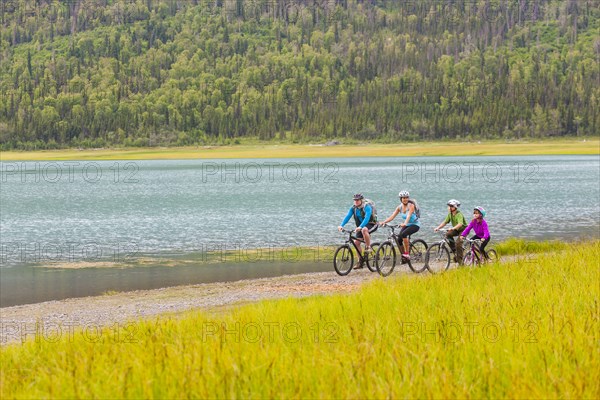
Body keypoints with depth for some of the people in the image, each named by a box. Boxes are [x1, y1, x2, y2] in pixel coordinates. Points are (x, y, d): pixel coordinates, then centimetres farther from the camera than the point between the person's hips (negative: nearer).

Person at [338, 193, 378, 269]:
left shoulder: (367, 207, -22)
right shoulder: (353, 208, -4)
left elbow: (367, 218, -36)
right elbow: (347, 216, -12)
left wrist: (360, 227, -50)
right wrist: (341, 225, -28)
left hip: (371, 225, -7)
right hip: (360, 226, 7)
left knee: (364, 229, -40)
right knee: (356, 242, -6)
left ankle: (368, 247, -21)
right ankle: (360, 261, 5)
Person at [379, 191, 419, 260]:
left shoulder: (411, 205, -17)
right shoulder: (399, 207, -2)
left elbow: (409, 215, -33)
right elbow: (392, 216, -10)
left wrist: (405, 223, -52)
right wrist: (383, 222, -26)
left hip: (415, 225, -6)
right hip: (407, 225, 6)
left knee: (403, 234, -31)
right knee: (399, 240, -12)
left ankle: (407, 254, -26)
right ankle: (403, 256, 8)